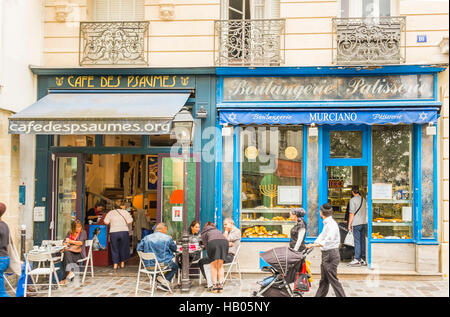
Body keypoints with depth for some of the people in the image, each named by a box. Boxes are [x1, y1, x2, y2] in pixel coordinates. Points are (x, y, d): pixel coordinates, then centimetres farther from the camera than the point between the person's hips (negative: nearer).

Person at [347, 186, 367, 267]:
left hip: (356, 223, -6)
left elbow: (352, 213, -11)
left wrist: (349, 224, -5)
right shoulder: (363, 199, 11)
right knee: (362, 241, 10)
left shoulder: (353, 200, -9)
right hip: (364, 222, 7)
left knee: (357, 242, -5)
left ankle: (357, 260, -4)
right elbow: (365, 211, 16)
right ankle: (363, 260, 13)